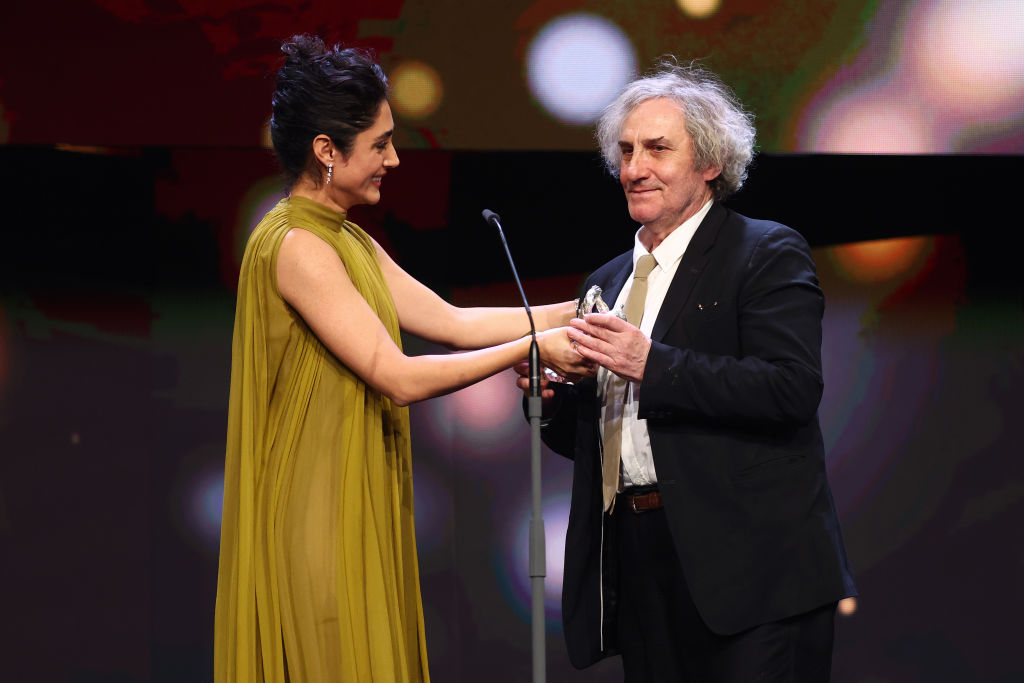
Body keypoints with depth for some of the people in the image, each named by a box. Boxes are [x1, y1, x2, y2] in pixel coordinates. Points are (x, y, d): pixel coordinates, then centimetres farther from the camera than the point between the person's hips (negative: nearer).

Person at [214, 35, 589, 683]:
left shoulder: (348, 241, 13)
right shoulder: (296, 246, -17)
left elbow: (453, 323, 10)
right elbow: (399, 378, -21)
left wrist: (574, 312, 5)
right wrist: (532, 346, -17)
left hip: (356, 510, 9)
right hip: (318, 513, -9)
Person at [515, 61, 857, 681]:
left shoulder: (770, 255, -2)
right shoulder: (609, 283, 20)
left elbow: (793, 387, -17)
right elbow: (591, 438, 24)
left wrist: (654, 365, -20)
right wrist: (551, 394, 2)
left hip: (747, 567, -6)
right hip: (641, 572, 7)